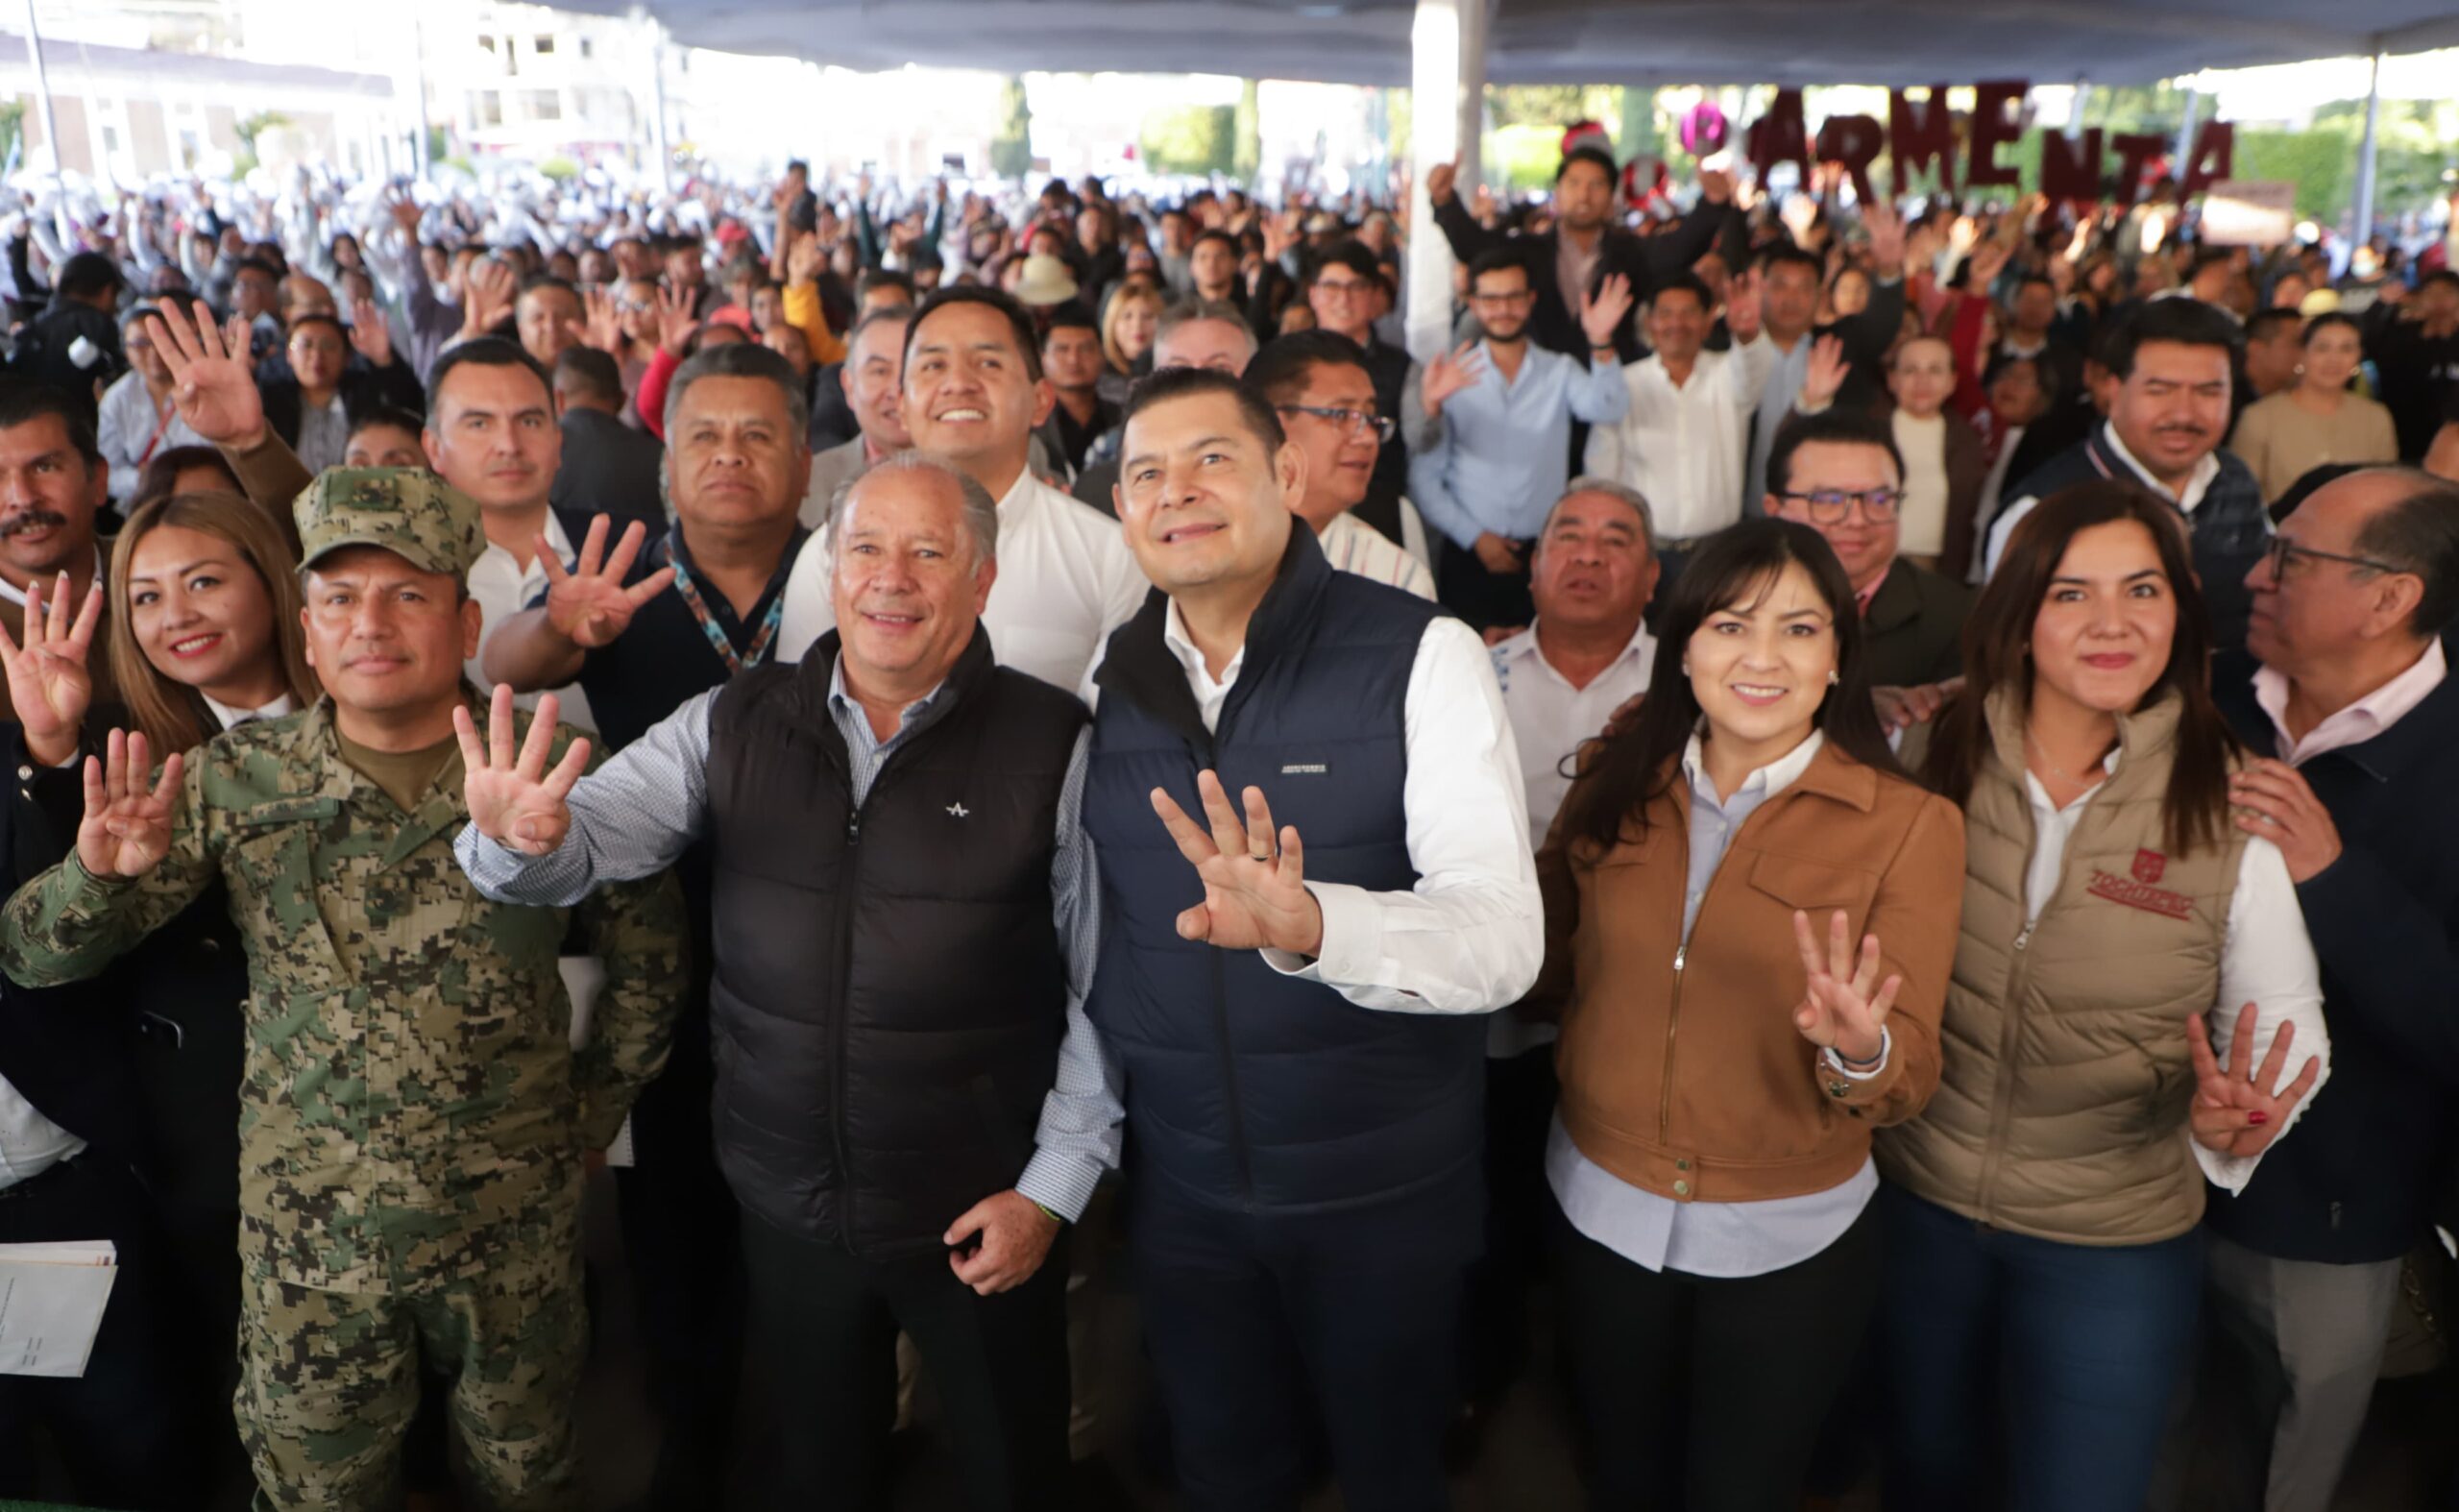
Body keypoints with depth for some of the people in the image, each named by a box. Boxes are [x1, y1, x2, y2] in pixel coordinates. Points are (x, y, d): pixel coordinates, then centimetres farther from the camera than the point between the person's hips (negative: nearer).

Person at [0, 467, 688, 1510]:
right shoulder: (233, 783, -6)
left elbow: (649, 956, 3)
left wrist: (589, 1113, 4)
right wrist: (99, 873, -25)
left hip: (515, 1225, 0)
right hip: (309, 1230, 1)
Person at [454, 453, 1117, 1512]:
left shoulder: (1052, 744, -11)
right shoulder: (730, 727, -2)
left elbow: (1108, 985, -9)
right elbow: (589, 832, -12)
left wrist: (1054, 1187, -8)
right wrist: (522, 836, -35)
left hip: (982, 1215, -2)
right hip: (786, 1207, 3)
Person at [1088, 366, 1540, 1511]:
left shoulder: (1420, 656, -16)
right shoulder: (1108, 683, 0)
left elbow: (1502, 938, -27)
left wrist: (1311, 924, -44)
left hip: (1389, 1193, -3)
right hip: (1180, 1189, 4)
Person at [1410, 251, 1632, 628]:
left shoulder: (1560, 372, 7)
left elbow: (1608, 409, -14)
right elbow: (1423, 478, 2)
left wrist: (1601, 344, -30)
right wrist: (1474, 537, -4)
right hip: (1470, 559, -1)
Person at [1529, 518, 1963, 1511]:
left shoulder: (1910, 825, -14)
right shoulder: (1613, 790, -5)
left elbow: (1907, 1078, -17)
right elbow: (1552, 974, 6)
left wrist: (1859, 1051, -38)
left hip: (1786, 1242, -2)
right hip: (1599, 1210, 3)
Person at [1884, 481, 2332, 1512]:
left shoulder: (2235, 804, -15)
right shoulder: (1930, 755, -11)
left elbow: (2285, 1022, -8)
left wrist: (2233, 1115, -26)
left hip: (2116, 1242, -1)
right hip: (1913, 1200, 2)